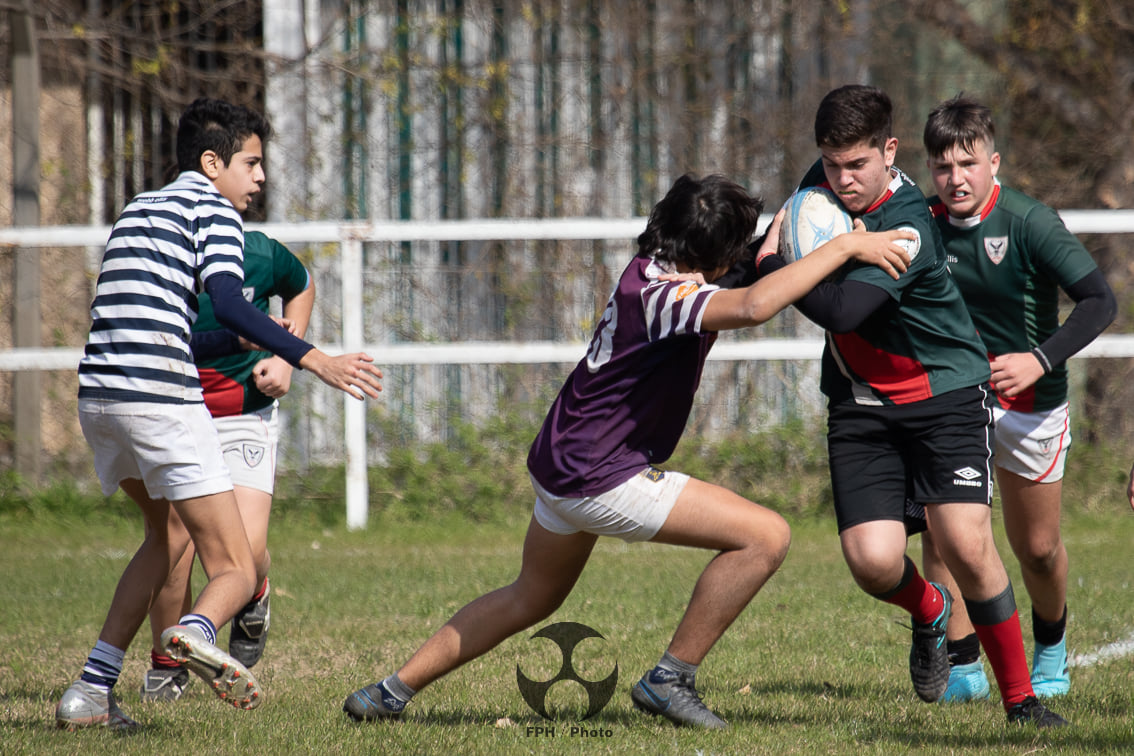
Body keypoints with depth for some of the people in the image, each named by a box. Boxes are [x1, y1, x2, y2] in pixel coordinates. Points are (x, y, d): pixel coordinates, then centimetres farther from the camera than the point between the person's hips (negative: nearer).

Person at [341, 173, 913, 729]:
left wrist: (780, 234, 4)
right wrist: (842, 248, -37)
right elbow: (753, 306, -44)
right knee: (766, 536, -12)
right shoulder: (658, 293, -25)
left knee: (529, 599, 31)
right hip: (599, 478, -10)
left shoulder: (655, 265, 4)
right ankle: (671, 678, -5)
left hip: (561, 463, 10)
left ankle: (393, 690, 34)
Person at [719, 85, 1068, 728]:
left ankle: (1020, 697, 0)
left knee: (965, 542, -19)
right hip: (860, 404, 5)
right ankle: (929, 611, 25)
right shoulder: (824, 182, -3)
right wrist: (722, 289, 7)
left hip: (946, 392, -5)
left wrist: (766, 266, -22)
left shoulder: (908, 228, -26)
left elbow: (842, 310, -36)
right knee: (873, 560, -13)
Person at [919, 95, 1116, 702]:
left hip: (1030, 401, -2)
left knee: (1037, 549, 9)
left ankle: (1051, 647, 39)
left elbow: (1100, 300, -21)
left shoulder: (1030, 223, -19)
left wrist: (1039, 360, -32)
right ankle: (962, 665, -7)